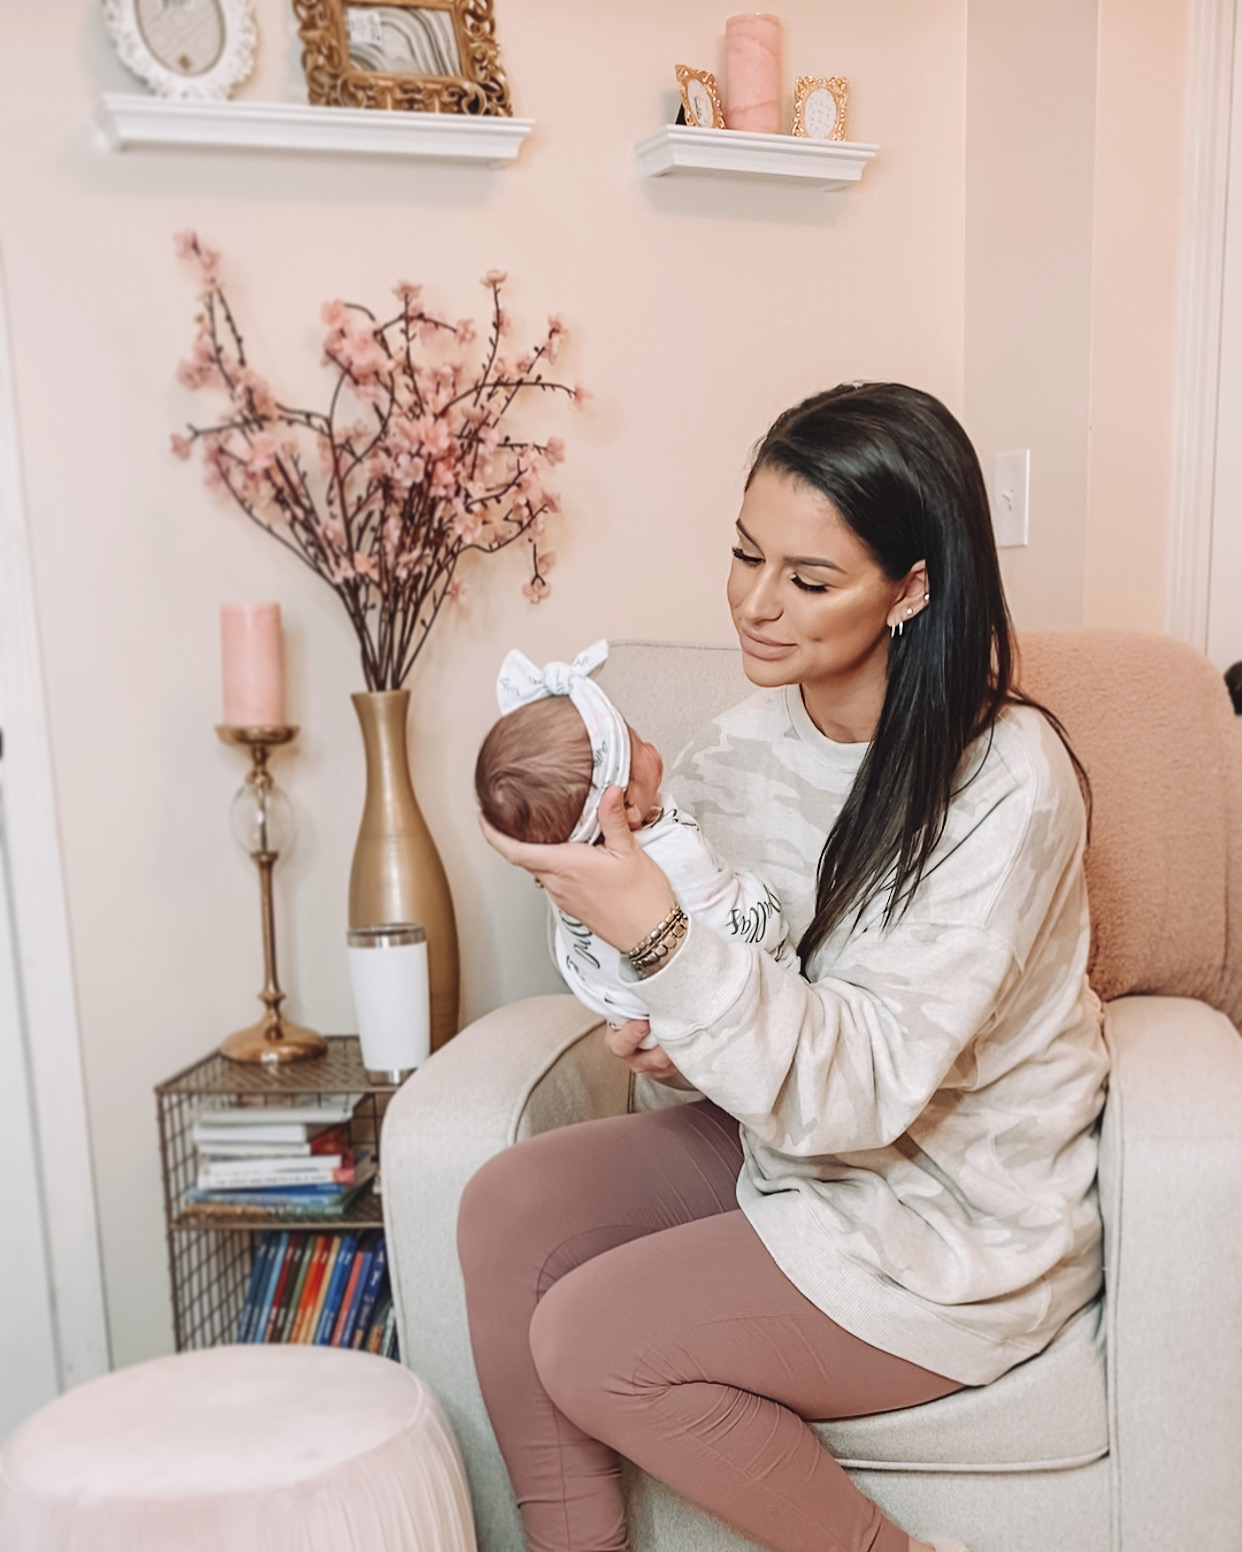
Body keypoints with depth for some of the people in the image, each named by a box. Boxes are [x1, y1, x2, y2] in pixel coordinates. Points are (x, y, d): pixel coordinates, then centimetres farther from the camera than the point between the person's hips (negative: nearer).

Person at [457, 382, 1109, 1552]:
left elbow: (864, 1088, -29)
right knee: (510, 1206, -11)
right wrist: (668, 1028, -11)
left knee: (591, 1340, -16)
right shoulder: (751, 739, -6)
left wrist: (659, 934, -39)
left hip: (952, 1231, -6)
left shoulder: (1005, 784, -25)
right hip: (784, 1137, 7)